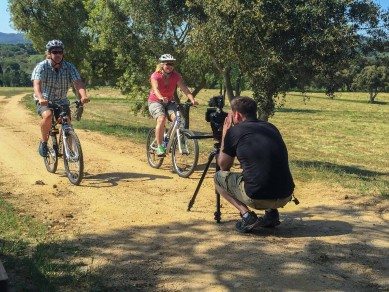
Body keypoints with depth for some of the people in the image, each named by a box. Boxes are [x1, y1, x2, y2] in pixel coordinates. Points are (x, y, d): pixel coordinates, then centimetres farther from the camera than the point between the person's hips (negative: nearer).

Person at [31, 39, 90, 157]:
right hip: (44, 101, -3)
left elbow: (78, 82, -19)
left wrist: (83, 95, -41)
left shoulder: (69, 67, -6)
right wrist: (40, 98, -49)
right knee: (48, 115, -32)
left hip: (62, 102, 3)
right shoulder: (41, 67, -13)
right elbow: (37, 84, -28)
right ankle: (43, 142, -10)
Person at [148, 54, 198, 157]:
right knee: (162, 119, -30)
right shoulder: (155, 76, -17)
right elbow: (155, 89, -35)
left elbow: (184, 88, -20)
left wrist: (192, 100, -37)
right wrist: (161, 98, -57)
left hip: (169, 102, 3)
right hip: (155, 102, -3)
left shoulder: (176, 76, -8)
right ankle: (159, 146, -22)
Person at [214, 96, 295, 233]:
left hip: (258, 198, -5)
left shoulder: (235, 131, 0)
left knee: (219, 177, 19)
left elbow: (223, 166, 13)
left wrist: (224, 134, 21)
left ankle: (247, 216, 2)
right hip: (285, 197, 6)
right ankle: (272, 213, 17)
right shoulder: (271, 128, 15)